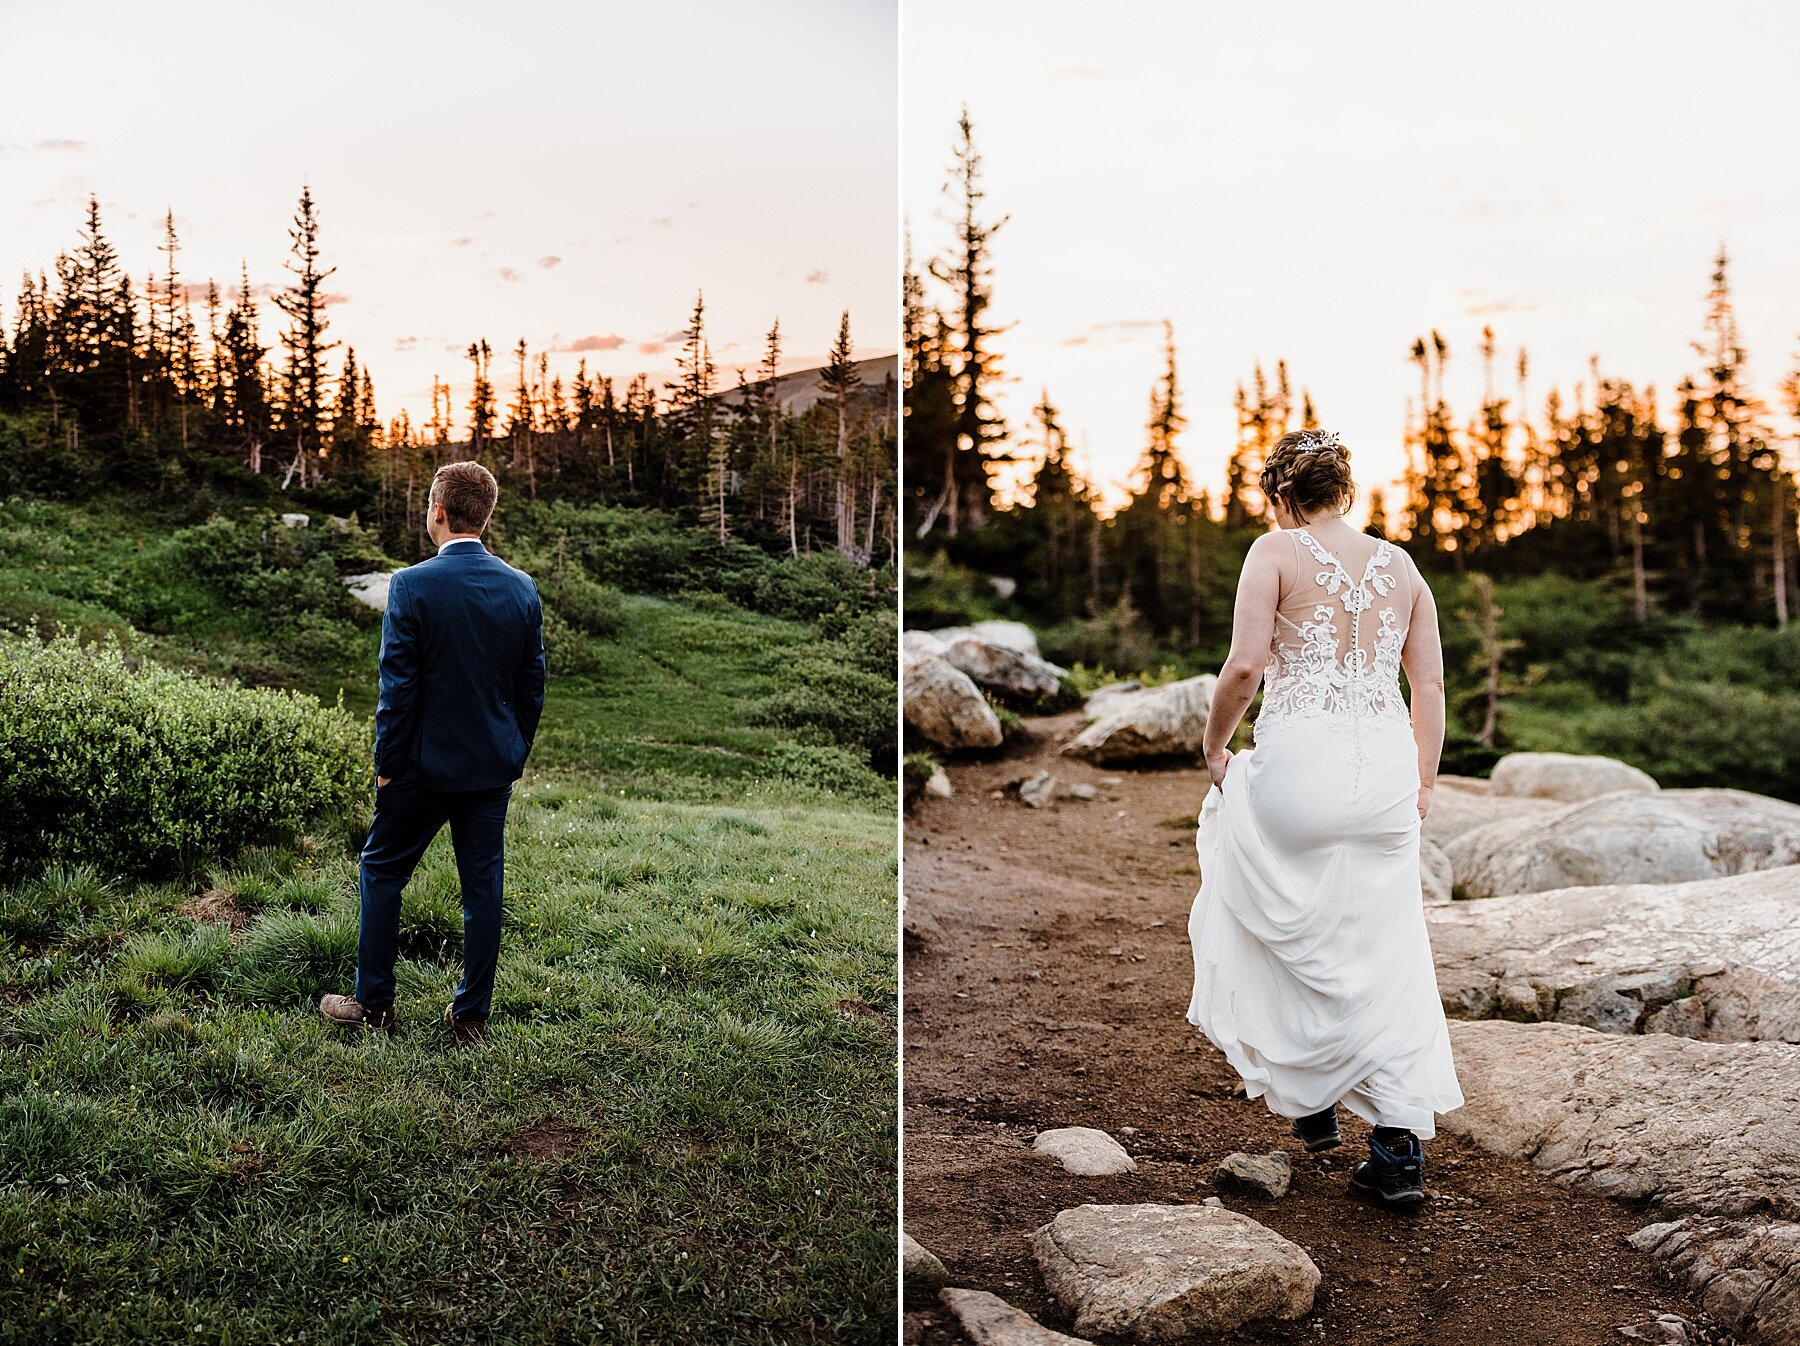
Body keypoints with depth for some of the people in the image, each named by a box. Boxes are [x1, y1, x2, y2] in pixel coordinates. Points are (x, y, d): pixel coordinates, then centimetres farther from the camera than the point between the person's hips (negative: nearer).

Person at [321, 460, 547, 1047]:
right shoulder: (522, 589, -1)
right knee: (482, 886, 10)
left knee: (382, 872, 14)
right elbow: (532, 685, 5)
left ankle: (373, 1004, 21)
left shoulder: (412, 586, -15)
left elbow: (397, 686, -14)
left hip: (425, 764, -4)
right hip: (493, 767, 4)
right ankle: (471, 1015, 17)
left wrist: (387, 765, -3)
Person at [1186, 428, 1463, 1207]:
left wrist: (1214, 745, 3)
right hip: (1386, 762, 4)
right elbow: (1429, 685, 10)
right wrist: (1421, 789, 18)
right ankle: (1400, 1149, 6)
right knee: (1388, 956, 9)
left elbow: (1246, 665, -12)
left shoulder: (1277, 551, -1)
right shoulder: (1399, 564, 13)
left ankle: (1310, 1101, 28)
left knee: (1285, 936, 17)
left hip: (1298, 756, -4)